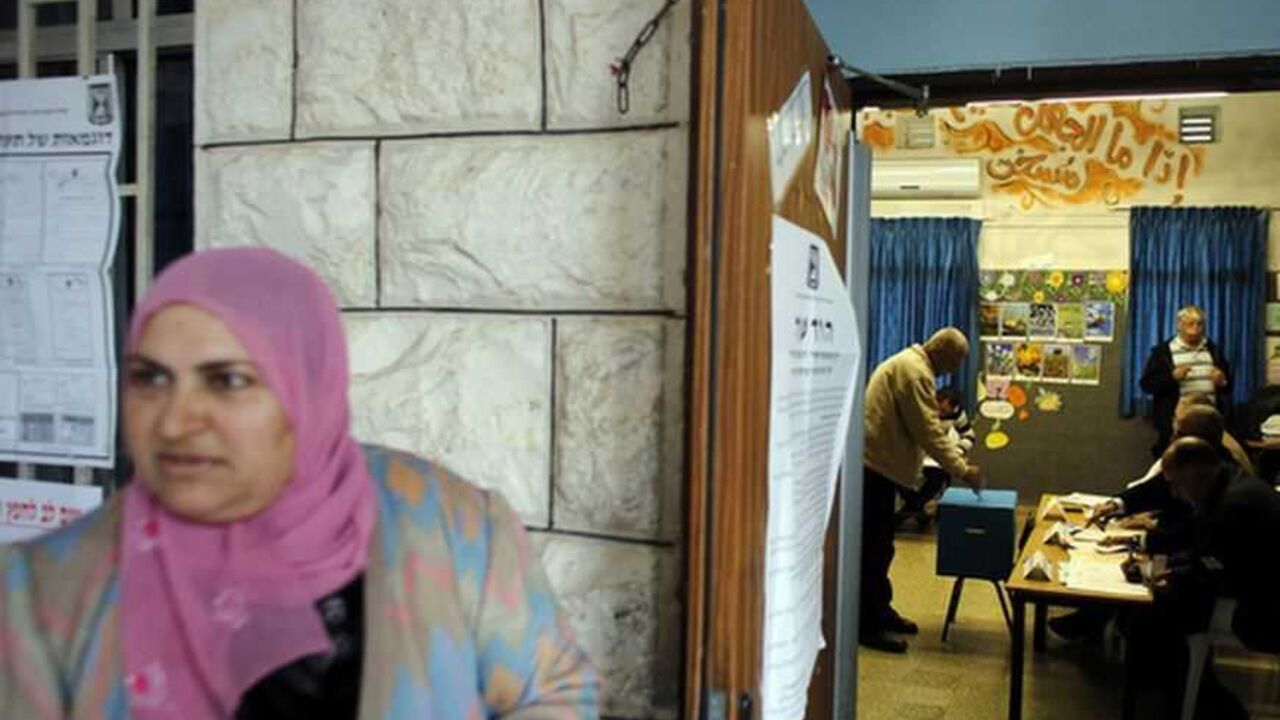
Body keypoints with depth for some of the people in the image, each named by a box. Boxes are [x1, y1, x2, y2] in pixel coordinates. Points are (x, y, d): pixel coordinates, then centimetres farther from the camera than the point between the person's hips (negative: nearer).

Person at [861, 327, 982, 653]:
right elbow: (928, 431, -19)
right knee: (874, 546, -5)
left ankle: (880, 609, 27)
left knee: (879, 544, 17)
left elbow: (931, 426, 22)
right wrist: (961, 470, -12)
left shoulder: (911, 364, 19)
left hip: (877, 465, 11)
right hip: (872, 467, -11)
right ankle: (867, 625, 1)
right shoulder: (914, 371, -16)